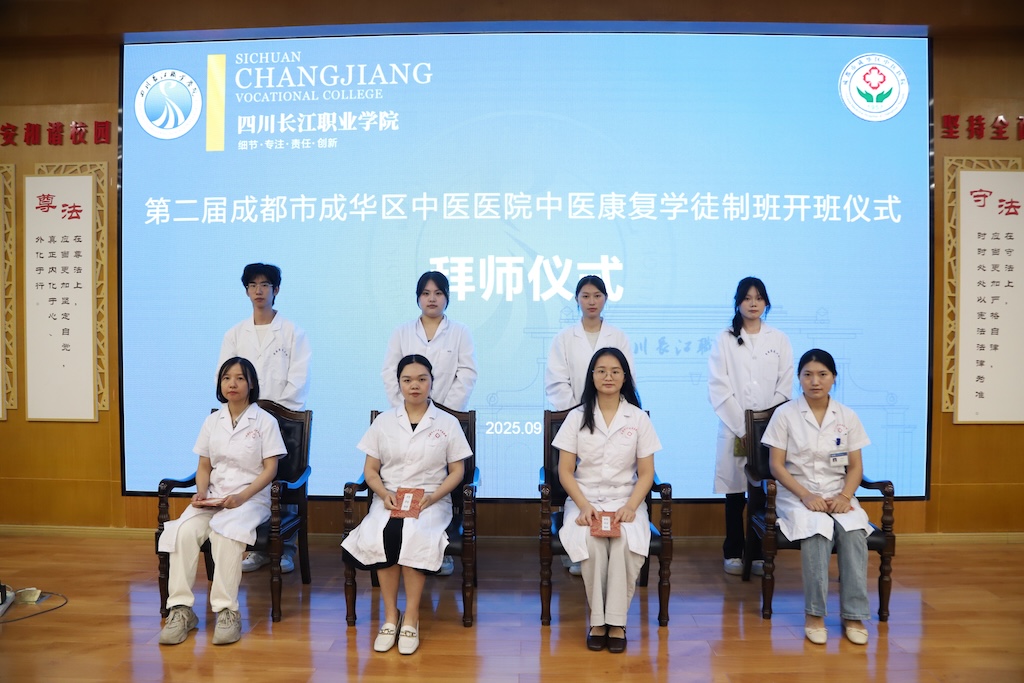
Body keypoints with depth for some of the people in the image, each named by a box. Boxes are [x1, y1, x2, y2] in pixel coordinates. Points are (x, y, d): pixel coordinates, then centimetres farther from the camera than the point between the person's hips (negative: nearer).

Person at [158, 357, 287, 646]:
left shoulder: (265, 421, 0)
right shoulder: (212, 421, 14)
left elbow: (270, 468, -5)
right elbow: (204, 466, 15)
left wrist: (242, 497, -19)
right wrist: (201, 492, -6)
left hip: (251, 496, -4)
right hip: (213, 496, 4)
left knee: (224, 531, -35)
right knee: (184, 531, -26)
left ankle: (227, 610, -31)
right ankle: (181, 608, -22)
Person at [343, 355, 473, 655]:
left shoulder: (448, 423, 5)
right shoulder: (383, 421, 9)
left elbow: (457, 471, 4)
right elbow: (370, 470, 9)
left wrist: (432, 497, -13)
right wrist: (385, 494, -12)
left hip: (431, 501, -1)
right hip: (389, 499, 2)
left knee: (414, 535, -35)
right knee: (380, 536, -32)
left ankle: (411, 617, -20)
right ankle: (390, 615, -15)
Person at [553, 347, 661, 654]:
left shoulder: (639, 419, 3)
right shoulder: (577, 417, 3)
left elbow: (646, 473, 3)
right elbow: (565, 471, 0)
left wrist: (630, 506, -15)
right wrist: (584, 505, -15)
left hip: (625, 500, 0)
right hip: (585, 499, 0)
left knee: (626, 541, -32)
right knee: (591, 541, -32)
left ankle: (616, 621, -19)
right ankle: (597, 620, -16)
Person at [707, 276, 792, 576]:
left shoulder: (779, 340, 7)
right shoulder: (724, 340, 2)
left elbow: (785, 387, 3)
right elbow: (718, 387, -4)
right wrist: (741, 427, -10)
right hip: (734, 428, -1)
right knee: (735, 492, 4)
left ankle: (759, 553, 15)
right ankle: (733, 552, 15)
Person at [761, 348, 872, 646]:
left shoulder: (847, 417, 7)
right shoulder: (785, 414, -2)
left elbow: (855, 467, 7)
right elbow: (777, 465, -5)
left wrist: (845, 496, -12)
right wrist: (806, 496, -17)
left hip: (837, 494, 3)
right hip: (797, 493, -3)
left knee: (854, 531, -29)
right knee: (817, 530, -33)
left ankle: (854, 615, -18)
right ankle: (814, 613, -20)